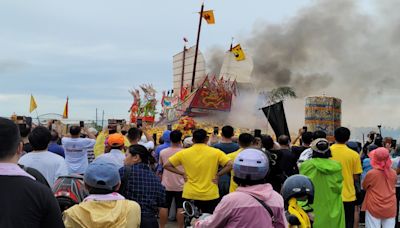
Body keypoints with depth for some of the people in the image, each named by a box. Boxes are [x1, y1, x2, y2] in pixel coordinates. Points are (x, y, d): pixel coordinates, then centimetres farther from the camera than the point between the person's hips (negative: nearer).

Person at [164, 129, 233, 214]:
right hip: (210, 195, -1)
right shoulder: (215, 152, -5)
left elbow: (167, 165, 2)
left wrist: (182, 173, 4)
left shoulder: (184, 153, -1)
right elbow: (230, 164, -12)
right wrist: (218, 174, -4)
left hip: (190, 195, 1)